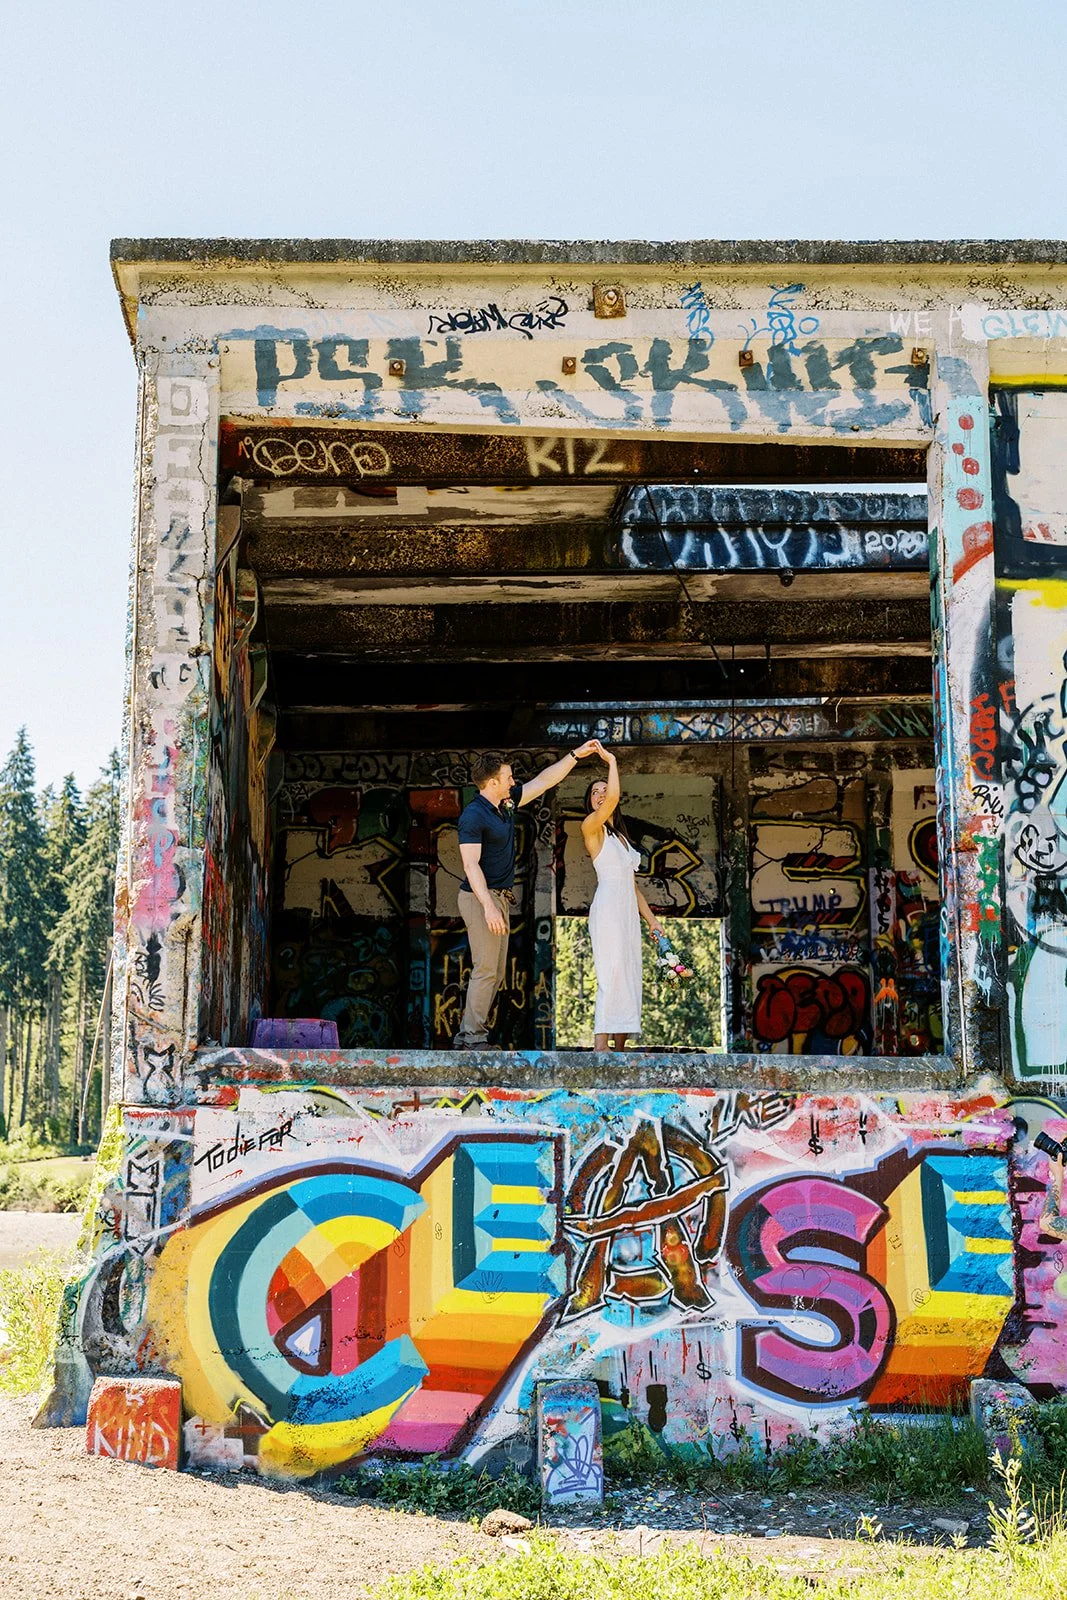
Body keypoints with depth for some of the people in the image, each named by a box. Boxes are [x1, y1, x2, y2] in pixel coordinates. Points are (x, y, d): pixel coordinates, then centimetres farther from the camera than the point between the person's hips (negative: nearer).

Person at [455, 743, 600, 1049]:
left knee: (496, 972, 10)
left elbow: (544, 781, 18)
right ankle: (473, 1039, -5)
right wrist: (488, 907, -29)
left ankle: (466, 1036, 14)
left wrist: (575, 755, 14)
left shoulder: (507, 802, 9)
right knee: (486, 969, -9)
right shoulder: (473, 815, -16)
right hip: (481, 898, -10)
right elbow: (471, 865, -22)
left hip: (500, 897, 10)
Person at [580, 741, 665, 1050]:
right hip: (607, 908, -8)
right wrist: (612, 760, -9)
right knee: (610, 977, -17)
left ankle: (620, 1048, 5)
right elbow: (613, 799, -20)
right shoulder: (591, 827, 0)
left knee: (628, 977, 4)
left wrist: (651, 919, 18)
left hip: (628, 910, 8)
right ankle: (600, 1048, -20)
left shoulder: (620, 836, 24)